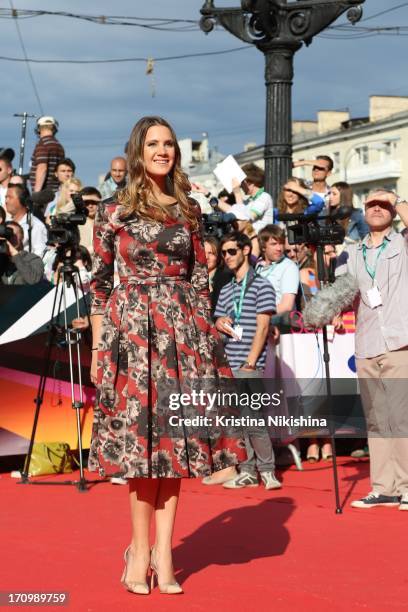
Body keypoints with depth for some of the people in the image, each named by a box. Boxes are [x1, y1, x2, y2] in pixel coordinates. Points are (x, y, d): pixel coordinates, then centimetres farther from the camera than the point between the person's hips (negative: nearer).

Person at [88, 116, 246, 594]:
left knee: (175, 434, 1)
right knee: (141, 432, -3)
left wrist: (205, 333, 6)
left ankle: (162, 550, 5)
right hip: (131, 327, -3)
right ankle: (142, 548, 6)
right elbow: (100, 281, 3)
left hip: (183, 330, 3)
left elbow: (200, 277, 13)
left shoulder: (188, 210, 10)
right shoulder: (115, 211, 2)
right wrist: (97, 347, 0)